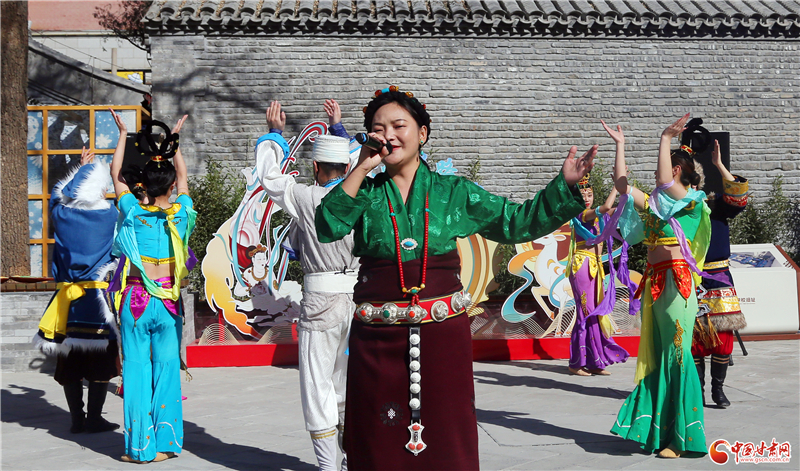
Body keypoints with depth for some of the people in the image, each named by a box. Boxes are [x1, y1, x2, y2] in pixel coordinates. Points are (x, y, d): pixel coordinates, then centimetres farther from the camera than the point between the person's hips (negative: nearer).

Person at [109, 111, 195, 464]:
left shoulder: (134, 213, -5)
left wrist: (123, 135, 20)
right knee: (167, 369, 7)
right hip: (169, 299, 1)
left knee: (136, 369, 3)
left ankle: (139, 446, 6)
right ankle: (166, 443, 11)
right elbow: (183, 176, 17)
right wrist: (174, 140, 28)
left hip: (136, 299, -1)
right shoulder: (180, 215, -1)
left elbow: (116, 175, 11)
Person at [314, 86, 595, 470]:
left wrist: (565, 184, -2)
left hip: (443, 331, 0)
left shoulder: (453, 192, 6)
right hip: (377, 336, 0)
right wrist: (362, 169, -10)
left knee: (445, 435, 6)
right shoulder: (365, 193, 6)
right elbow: (327, 227, -11)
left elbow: (518, 221, 7)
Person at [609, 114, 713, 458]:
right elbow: (621, 183, 18)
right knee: (654, 354, 10)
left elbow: (664, 179, -22)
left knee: (676, 355, -6)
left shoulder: (691, 202, -4)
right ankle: (654, 429, 18)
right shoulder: (655, 203, 16)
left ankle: (680, 438, 1)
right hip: (653, 281, 8)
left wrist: (666, 138, -15)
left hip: (675, 281, -8)